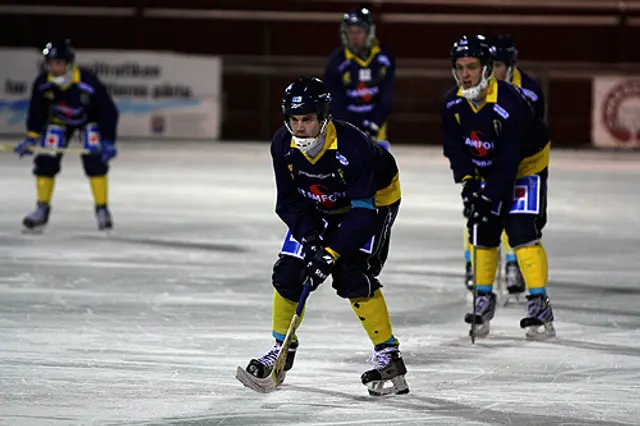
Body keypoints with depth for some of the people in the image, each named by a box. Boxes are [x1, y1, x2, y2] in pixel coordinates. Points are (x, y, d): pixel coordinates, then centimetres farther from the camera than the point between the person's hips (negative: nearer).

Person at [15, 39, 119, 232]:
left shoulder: (88, 83, -36)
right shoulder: (42, 83, -27)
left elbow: (109, 111, -26)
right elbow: (36, 110, -8)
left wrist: (108, 141, -28)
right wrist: (31, 137, -10)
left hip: (89, 119, -3)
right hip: (58, 120, 3)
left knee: (94, 160, -17)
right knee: (46, 160, -6)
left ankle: (102, 209, -4)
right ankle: (42, 209, 8)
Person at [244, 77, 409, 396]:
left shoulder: (353, 146, -37)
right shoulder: (283, 146, -20)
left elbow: (363, 210, -34)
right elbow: (289, 201, -9)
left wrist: (333, 253, -38)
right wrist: (309, 235, -25)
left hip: (373, 200, -6)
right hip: (316, 208, 6)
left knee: (352, 277, -23)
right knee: (287, 273, -4)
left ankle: (389, 357, -14)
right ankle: (282, 348, 18)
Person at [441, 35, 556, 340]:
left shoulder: (510, 102, -32)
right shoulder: (453, 103, -12)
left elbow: (509, 160, -31)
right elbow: (455, 149, -3)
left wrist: (490, 197, -31)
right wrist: (468, 182, -18)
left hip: (526, 166, -6)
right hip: (485, 171, 6)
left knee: (522, 232, -18)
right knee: (482, 232, 5)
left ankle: (540, 305, -18)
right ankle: (484, 298, 22)